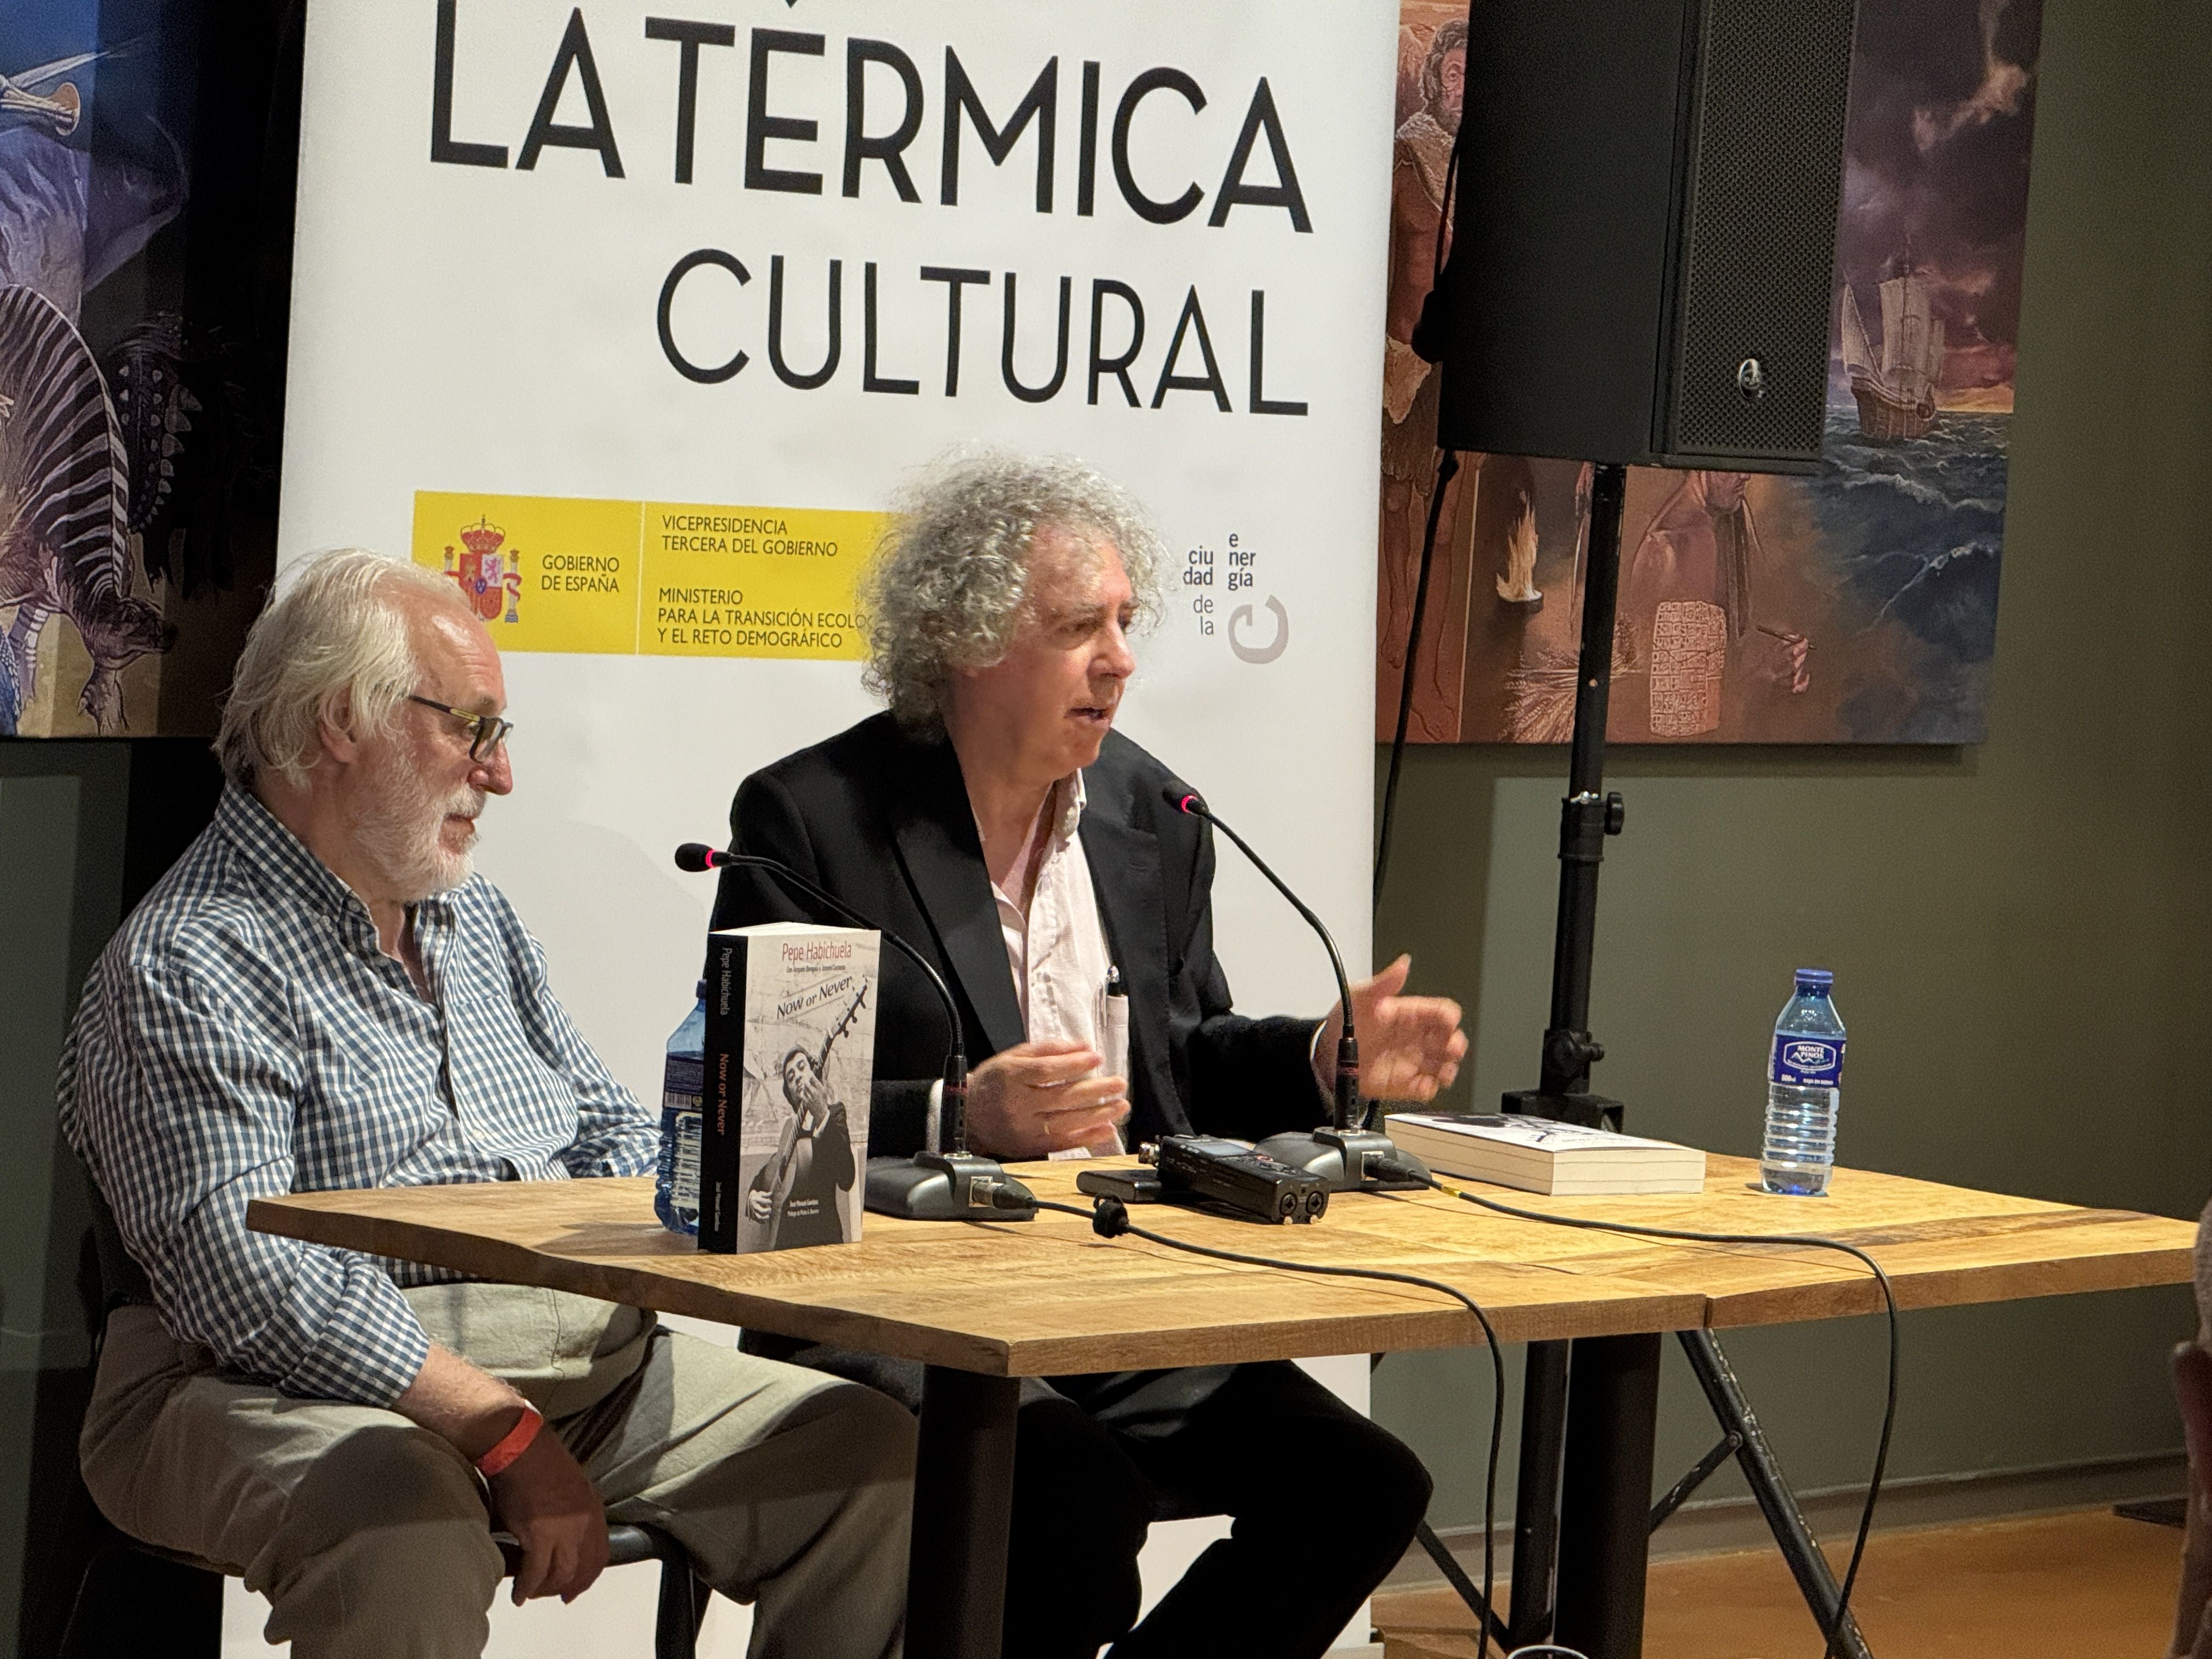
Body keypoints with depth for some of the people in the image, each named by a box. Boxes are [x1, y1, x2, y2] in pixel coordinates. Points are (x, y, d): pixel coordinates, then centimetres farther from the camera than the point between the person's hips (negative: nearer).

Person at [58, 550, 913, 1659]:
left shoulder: (475, 917, 21)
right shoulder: (188, 965, -9)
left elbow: (609, 1130, 27)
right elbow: (242, 1281, -19)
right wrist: (506, 1436, -24)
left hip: (580, 1359, 8)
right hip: (306, 1395, -8)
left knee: (871, 1453, -9)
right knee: (404, 1519, -41)